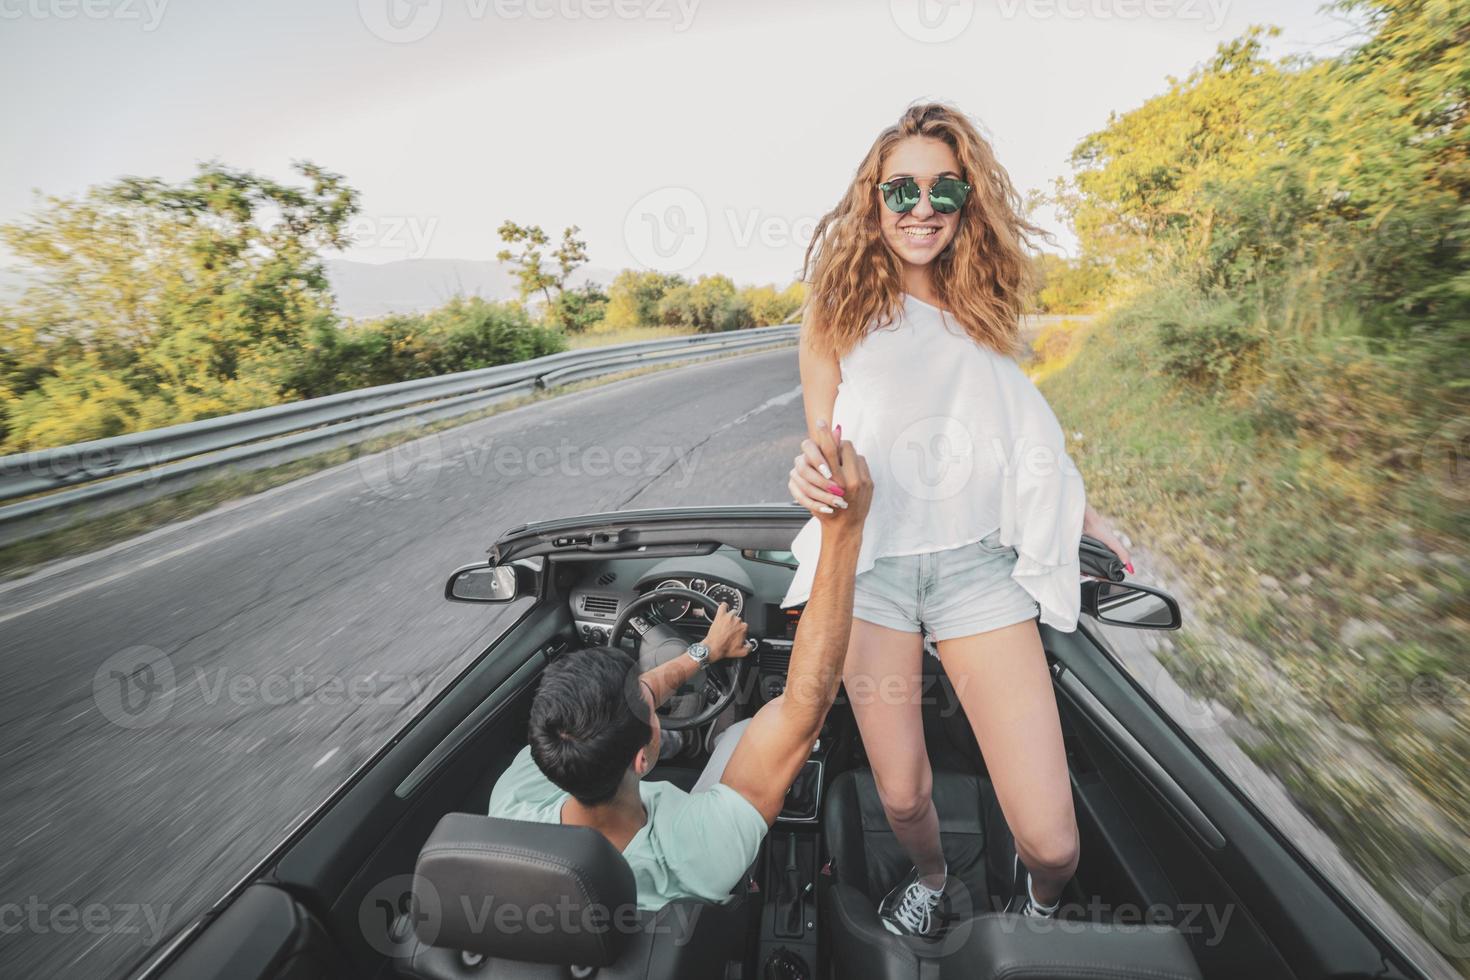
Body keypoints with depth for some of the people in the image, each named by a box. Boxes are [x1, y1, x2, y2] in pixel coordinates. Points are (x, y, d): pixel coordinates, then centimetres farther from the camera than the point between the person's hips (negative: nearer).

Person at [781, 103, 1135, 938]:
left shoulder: (983, 305, 8)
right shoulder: (839, 307, 0)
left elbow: (1022, 430, 18)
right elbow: (822, 448, 1)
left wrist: (1084, 512, 25)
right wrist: (813, 475, -22)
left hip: (977, 562, 2)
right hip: (869, 562, -1)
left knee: (1050, 837, -1)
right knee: (903, 795, 9)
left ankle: (1041, 901, 40)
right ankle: (931, 879, 48)